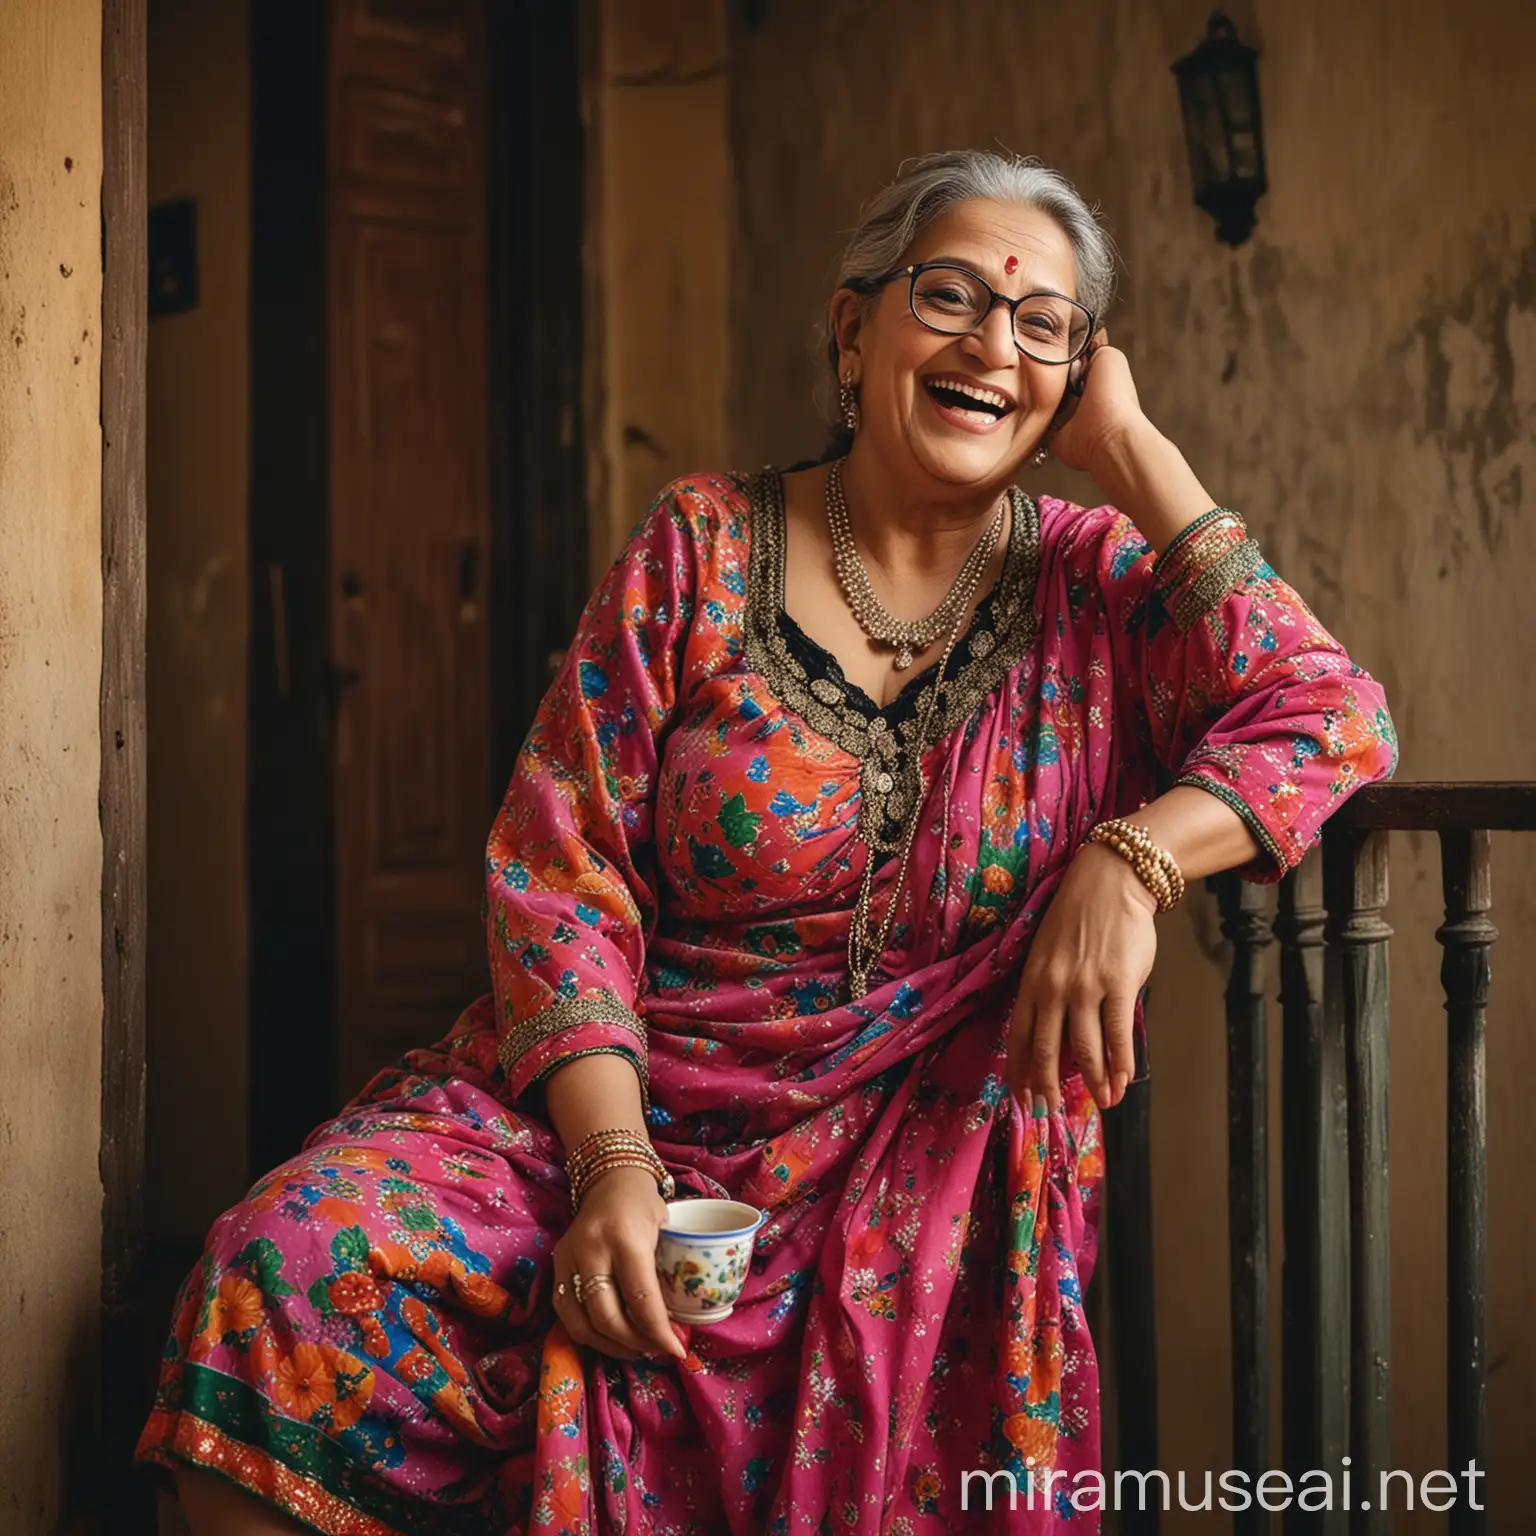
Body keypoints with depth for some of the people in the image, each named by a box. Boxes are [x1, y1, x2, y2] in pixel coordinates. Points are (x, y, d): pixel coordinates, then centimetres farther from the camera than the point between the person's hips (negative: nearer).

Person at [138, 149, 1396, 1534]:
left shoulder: (1093, 580, 6)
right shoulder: (703, 550, 3)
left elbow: (1338, 725, -8)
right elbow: (560, 872, -3)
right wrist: (610, 1161, -15)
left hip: (918, 1166, 0)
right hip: (612, 1099, 1)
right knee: (295, 1267, -25)